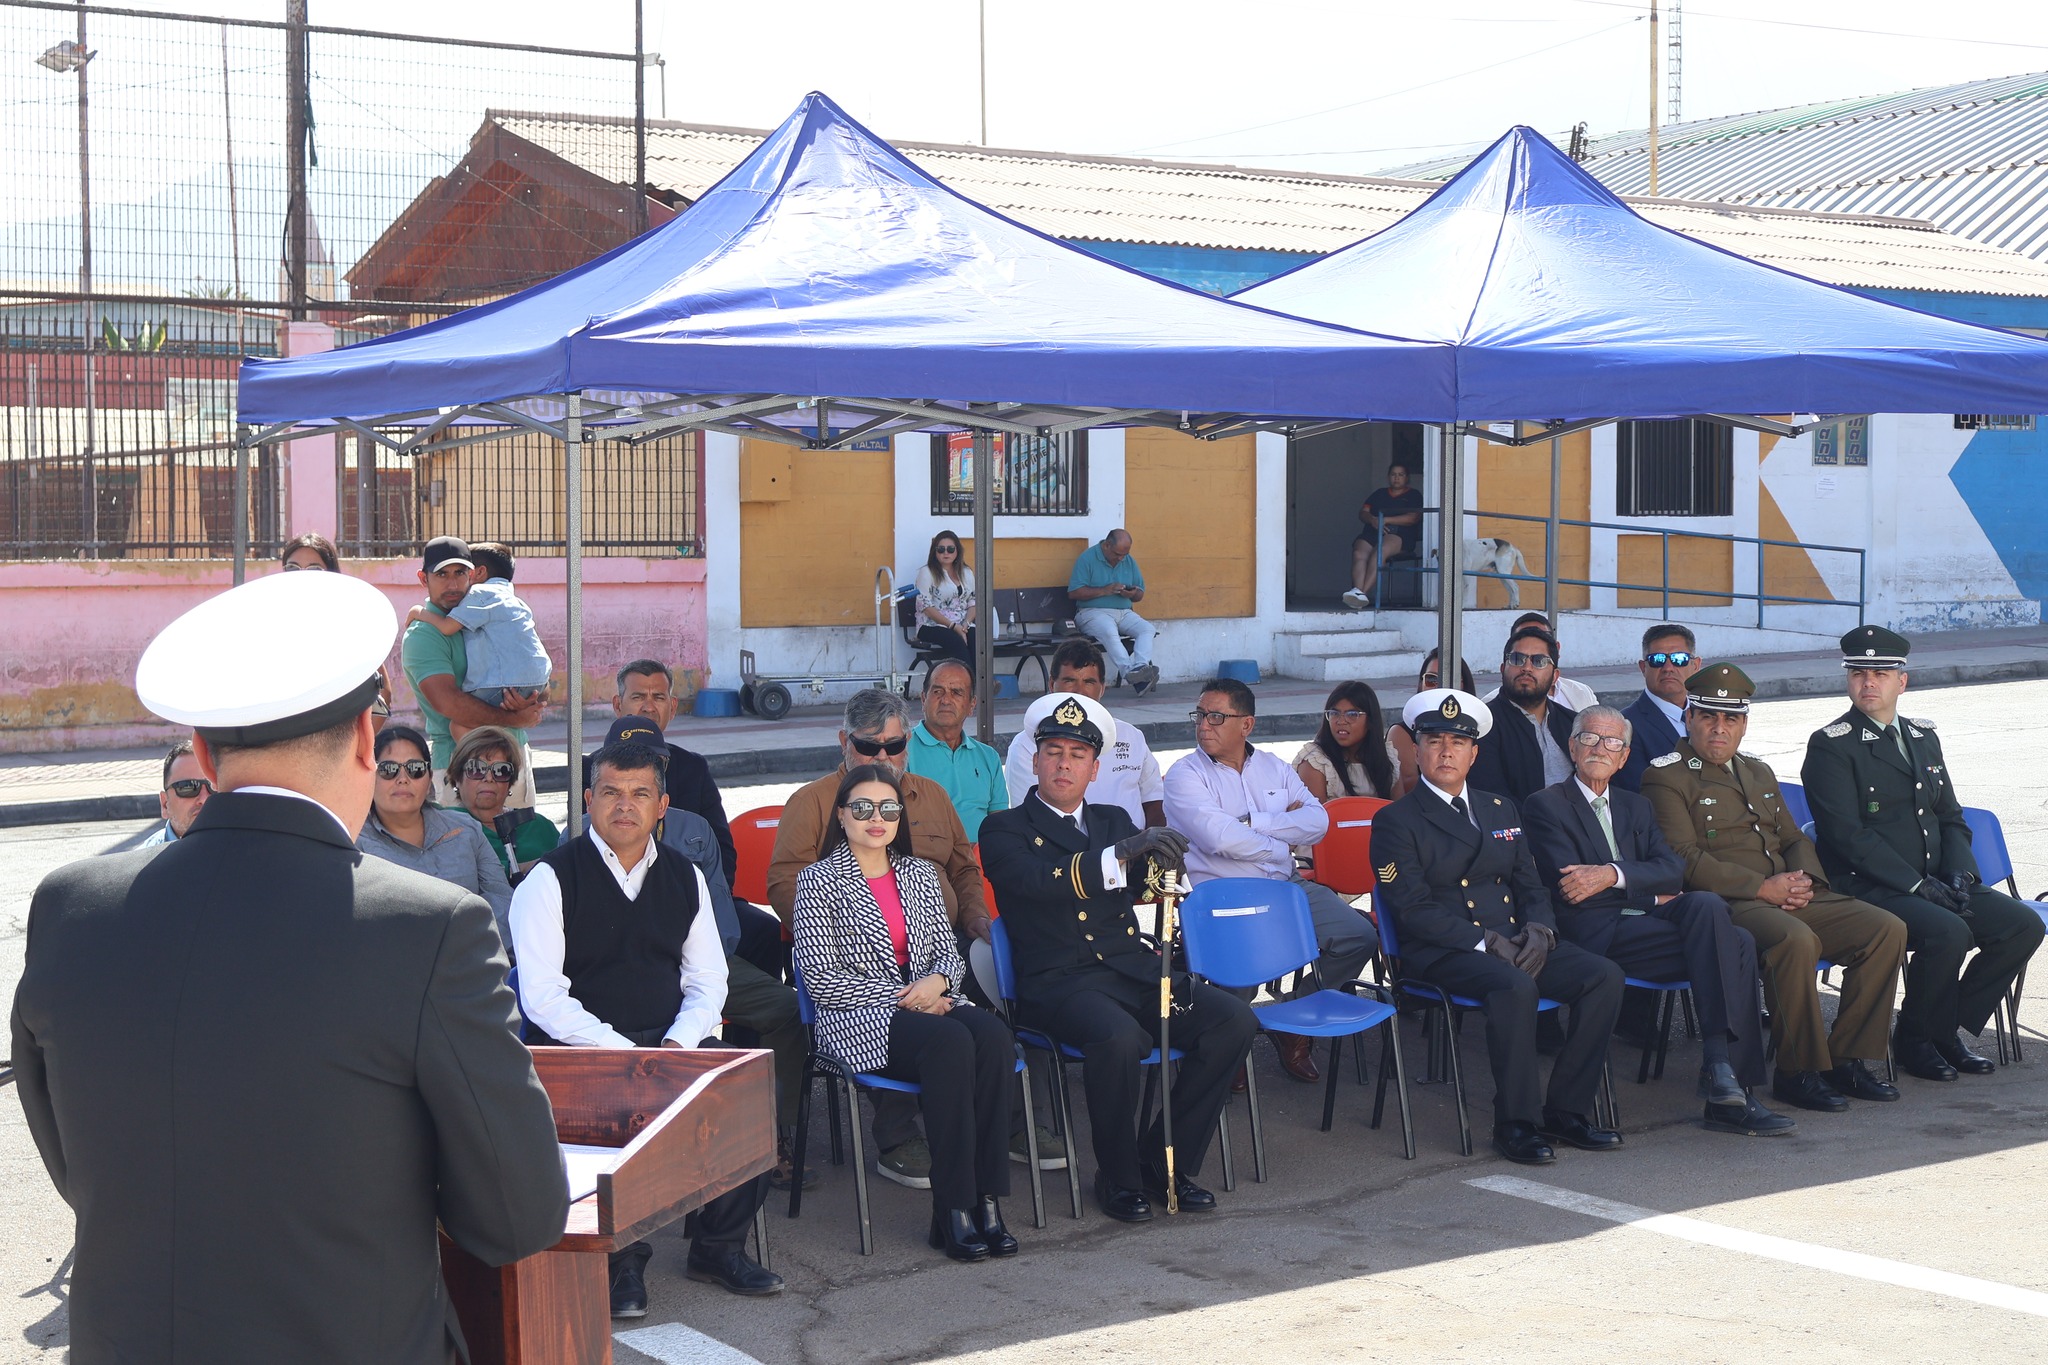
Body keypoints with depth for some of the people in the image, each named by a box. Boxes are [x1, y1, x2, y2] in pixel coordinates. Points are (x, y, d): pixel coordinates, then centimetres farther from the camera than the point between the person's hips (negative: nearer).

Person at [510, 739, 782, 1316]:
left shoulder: (685, 879, 14)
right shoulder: (551, 880, -2)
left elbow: (708, 981, 15)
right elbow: (543, 998, -10)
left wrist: (678, 1043, -6)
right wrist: (623, 1053, -18)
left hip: (674, 1046, 5)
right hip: (583, 1052, -5)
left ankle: (719, 1245, -1)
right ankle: (622, 1259, -12)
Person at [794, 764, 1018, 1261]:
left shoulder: (920, 873, 19)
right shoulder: (819, 880, 3)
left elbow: (949, 953, 18)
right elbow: (820, 978, -5)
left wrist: (936, 982, -7)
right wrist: (901, 997, -13)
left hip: (930, 1002, 5)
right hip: (857, 1018, -5)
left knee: (993, 1035, -29)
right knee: (950, 1042, -35)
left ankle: (987, 1198, -29)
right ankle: (953, 1210, -32)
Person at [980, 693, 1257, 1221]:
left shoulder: (1114, 820, 23)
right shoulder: (1004, 830, 4)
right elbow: (1037, 881, -18)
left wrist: (1158, 854, -15)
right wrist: (1118, 855, -31)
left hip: (1132, 970, 6)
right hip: (1057, 983, -5)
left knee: (1234, 1019, -17)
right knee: (1119, 1037, -36)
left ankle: (1163, 1162, -4)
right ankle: (1118, 1178, -12)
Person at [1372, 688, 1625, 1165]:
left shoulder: (1500, 809, 20)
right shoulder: (1395, 822, 0)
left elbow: (1531, 885, 18)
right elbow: (1413, 910, -9)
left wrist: (1538, 929, -5)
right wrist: (1485, 942, -19)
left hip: (1516, 944, 6)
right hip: (1443, 954, -6)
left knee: (1604, 975, -16)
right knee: (1515, 987, -35)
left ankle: (1566, 1111, -10)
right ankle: (1515, 1124, -23)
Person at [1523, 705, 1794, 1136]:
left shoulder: (1636, 806, 26)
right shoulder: (1546, 806, 8)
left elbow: (1672, 871, 8)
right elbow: (1568, 886, -6)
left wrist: (1613, 875, -12)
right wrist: (1652, 894, -3)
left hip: (1649, 921, 6)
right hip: (1598, 933, -6)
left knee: (1706, 904, -29)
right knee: (1733, 945, -25)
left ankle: (1719, 1064, -26)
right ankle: (1732, 1090, -27)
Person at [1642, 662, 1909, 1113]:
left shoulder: (1759, 772, 24)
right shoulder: (1666, 777, -1)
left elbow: (1794, 839, 24)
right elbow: (1684, 859, -12)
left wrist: (1804, 880, 0)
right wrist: (1762, 888, -16)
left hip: (1792, 899, 8)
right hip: (1727, 906, -8)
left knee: (1887, 929, -10)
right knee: (1795, 940, -37)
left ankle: (1846, 1059, -4)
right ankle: (1799, 1071, -22)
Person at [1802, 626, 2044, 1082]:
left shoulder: (1924, 737, 17)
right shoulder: (1831, 746, -7)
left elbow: (1951, 817, 18)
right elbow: (1848, 835, -16)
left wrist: (1959, 874, -2)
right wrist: (1917, 885, -20)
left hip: (1934, 884, 8)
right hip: (1867, 889, -7)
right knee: (1948, 933, -31)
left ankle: (1947, 1029, 3)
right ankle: (1914, 1041, -8)